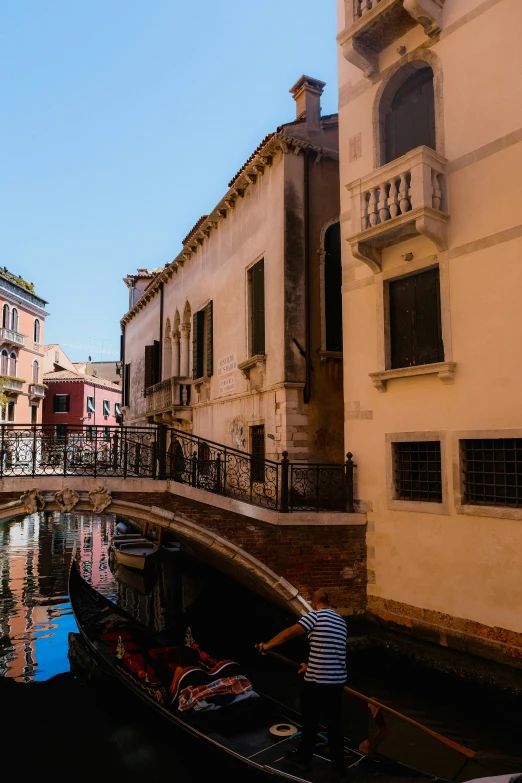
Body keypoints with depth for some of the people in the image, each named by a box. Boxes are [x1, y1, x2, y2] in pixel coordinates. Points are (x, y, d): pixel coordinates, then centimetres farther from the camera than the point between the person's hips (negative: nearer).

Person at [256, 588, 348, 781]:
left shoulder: (315, 615, -11)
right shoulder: (341, 621, 10)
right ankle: (340, 768, 26)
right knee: (335, 723, 17)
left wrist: (266, 645, -3)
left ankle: (303, 758, 34)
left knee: (310, 722, 16)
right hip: (337, 681, 5)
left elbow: (289, 633, -16)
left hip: (316, 681, -5)